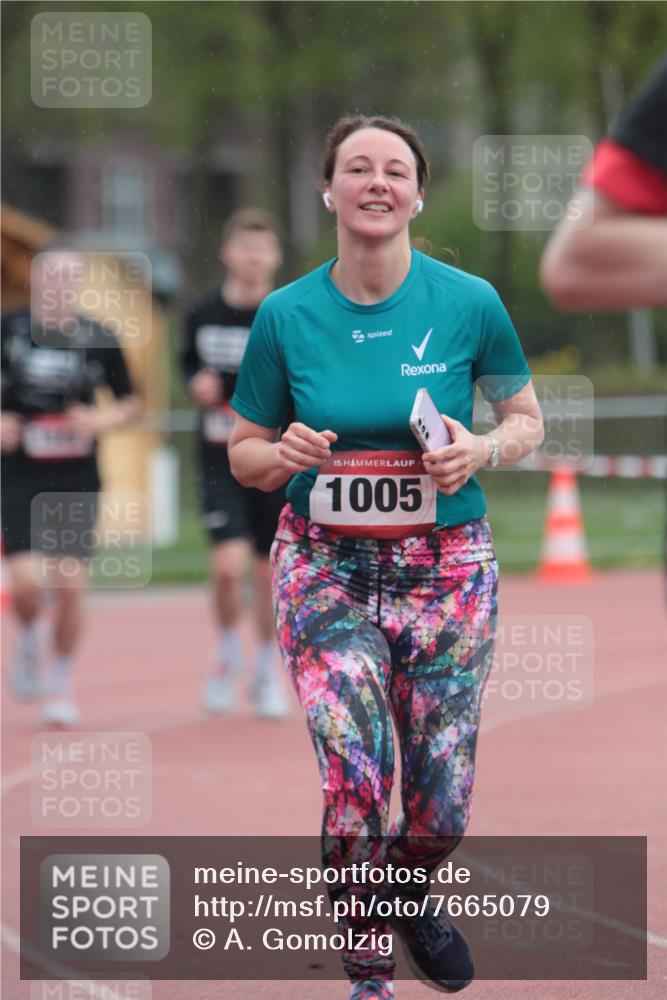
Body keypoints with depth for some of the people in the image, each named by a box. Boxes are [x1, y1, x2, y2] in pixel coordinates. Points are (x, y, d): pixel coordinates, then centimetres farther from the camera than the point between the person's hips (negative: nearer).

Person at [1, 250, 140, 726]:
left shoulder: (98, 339, 1)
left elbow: (131, 403, 11)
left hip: (77, 479, 1)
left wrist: (101, 420, -9)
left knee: (71, 585, -3)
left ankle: (60, 685, 17)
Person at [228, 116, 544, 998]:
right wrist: (283, 455, -15)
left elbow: (527, 417, 8)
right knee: (355, 779, -17)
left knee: (442, 807, 3)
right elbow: (243, 453, 8)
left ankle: (408, 891, 39)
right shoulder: (287, 315, -2)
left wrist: (485, 449, -14)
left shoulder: (470, 303, -5)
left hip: (446, 569, 0)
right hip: (325, 568, 0)